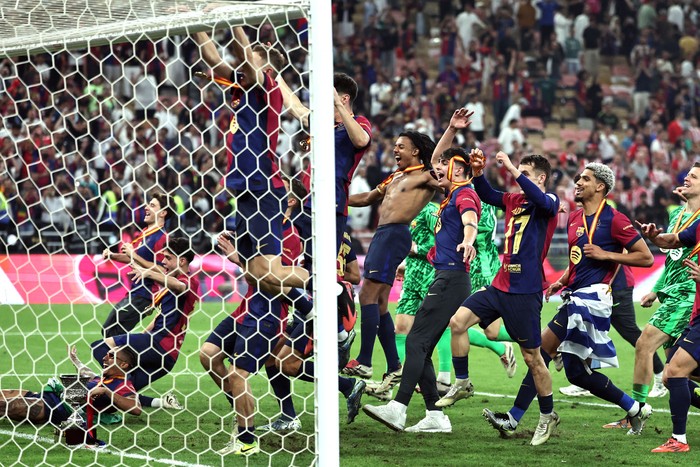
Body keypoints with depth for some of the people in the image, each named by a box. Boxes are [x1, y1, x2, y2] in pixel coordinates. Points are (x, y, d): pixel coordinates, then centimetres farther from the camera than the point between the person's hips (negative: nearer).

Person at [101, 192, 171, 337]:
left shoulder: (161, 237, -17)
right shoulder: (144, 233, 13)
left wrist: (134, 255, -24)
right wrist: (112, 255, 11)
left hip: (143, 296, -10)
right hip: (133, 293, 10)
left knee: (113, 332, -13)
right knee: (107, 330, 15)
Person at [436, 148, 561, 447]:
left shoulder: (550, 202, -6)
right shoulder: (513, 200, 14)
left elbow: (541, 200, -28)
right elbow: (487, 195, 9)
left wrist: (513, 170, -30)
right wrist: (478, 172, -9)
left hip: (525, 291, -7)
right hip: (500, 285, 7)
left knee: (532, 357, -1)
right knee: (458, 321, -7)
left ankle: (548, 417, 14)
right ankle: (462, 384, 7)